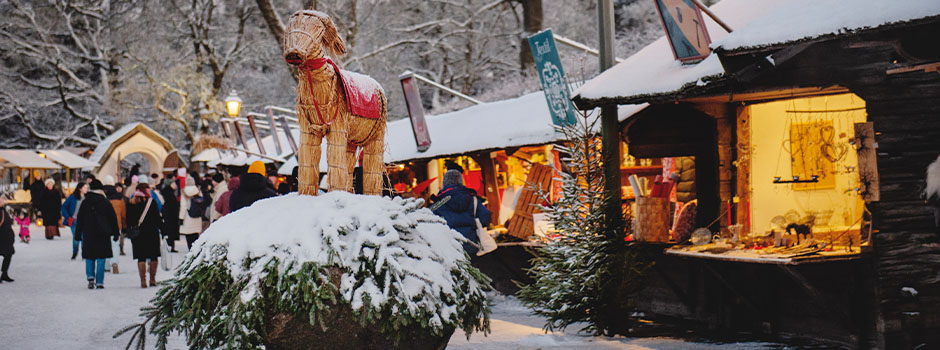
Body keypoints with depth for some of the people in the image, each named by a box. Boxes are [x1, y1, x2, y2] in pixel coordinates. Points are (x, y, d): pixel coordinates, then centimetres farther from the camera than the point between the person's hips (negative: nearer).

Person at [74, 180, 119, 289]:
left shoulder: (85, 202, 1)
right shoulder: (105, 202, -1)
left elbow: (80, 219, 4)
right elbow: (113, 218, 1)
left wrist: (78, 233, 10)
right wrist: (115, 233, 9)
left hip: (88, 234, 1)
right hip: (102, 234, -1)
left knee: (89, 257, 12)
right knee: (101, 258, 3)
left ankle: (90, 277, -7)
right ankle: (99, 282, 0)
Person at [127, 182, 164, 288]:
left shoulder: (131, 203, 2)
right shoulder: (151, 202, -6)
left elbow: (128, 220, 6)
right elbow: (158, 218, -5)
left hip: (137, 234, 2)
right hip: (152, 233, -2)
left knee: (141, 258, 3)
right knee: (153, 257, 8)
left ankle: (143, 281, -2)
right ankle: (152, 279, 9)